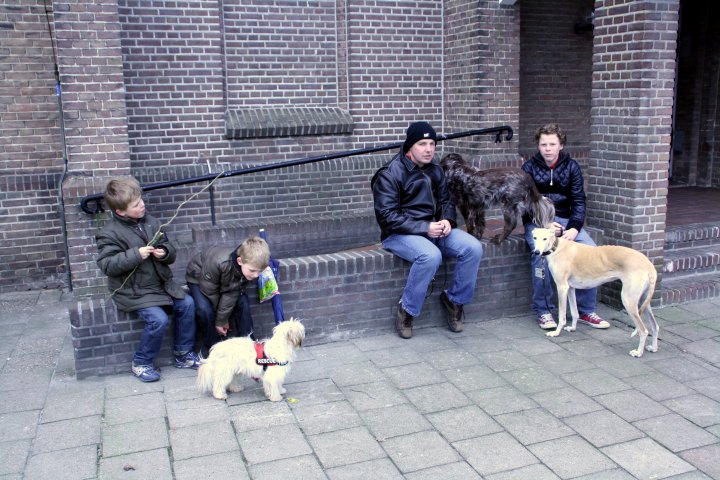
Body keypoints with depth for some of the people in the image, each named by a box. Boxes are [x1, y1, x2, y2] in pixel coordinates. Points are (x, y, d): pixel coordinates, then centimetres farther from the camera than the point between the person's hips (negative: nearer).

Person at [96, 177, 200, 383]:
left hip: (160, 283, 6)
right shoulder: (110, 233, -11)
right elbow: (106, 264, -19)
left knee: (187, 304, -9)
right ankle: (141, 363, 2)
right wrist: (135, 255, -27)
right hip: (134, 291, -6)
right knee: (159, 320, -23)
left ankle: (183, 354, 8)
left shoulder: (151, 222, 5)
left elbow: (170, 251, 11)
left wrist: (165, 252, -13)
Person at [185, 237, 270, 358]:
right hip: (199, 280, -4)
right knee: (204, 309, -28)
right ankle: (210, 347, -6)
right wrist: (220, 320, -17)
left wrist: (222, 320, -22)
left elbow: (231, 293, -21)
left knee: (243, 303, -17)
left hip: (225, 283, 4)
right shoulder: (219, 263, -43)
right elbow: (210, 292, -28)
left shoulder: (250, 267, -27)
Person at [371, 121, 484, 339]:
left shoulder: (435, 170, 11)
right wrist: (425, 228, -22)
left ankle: (454, 299, 4)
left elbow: (446, 201, 21)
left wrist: (447, 221, -3)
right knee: (431, 255, -37)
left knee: (473, 248, -16)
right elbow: (387, 216, -16)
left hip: (433, 228, 6)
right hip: (400, 234, -6)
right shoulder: (390, 174, -10)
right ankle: (407, 310, -16)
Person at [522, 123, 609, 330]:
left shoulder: (571, 167, 6)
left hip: (565, 220, 3)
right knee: (542, 252, -32)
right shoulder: (529, 168, 1)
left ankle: (586, 310, -7)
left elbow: (578, 201, 2)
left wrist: (574, 228, -16)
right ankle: (543, 311, -17)